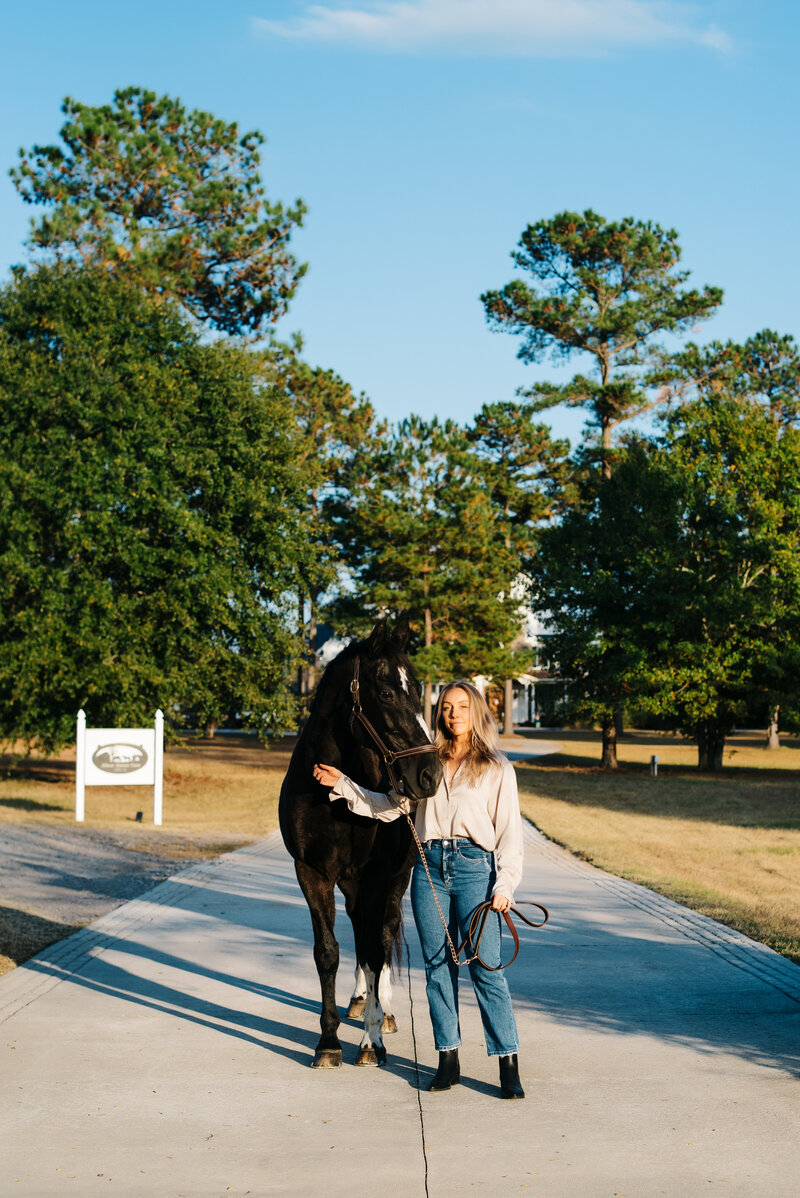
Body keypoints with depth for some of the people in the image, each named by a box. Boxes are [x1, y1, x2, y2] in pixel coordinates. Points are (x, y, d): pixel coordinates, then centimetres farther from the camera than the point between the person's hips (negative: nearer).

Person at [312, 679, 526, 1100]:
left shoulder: (497, 768, 4)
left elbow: (509, 831, 1)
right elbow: (389, 807, 16)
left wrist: (505, 884, -8)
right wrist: (342, 785, 10)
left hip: (474, 865, -4)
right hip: (429, 865, 4)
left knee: (485, 968, -6)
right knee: (437, 966, 6)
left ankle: (508, 1066, -1)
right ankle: (448, 1059, 15)